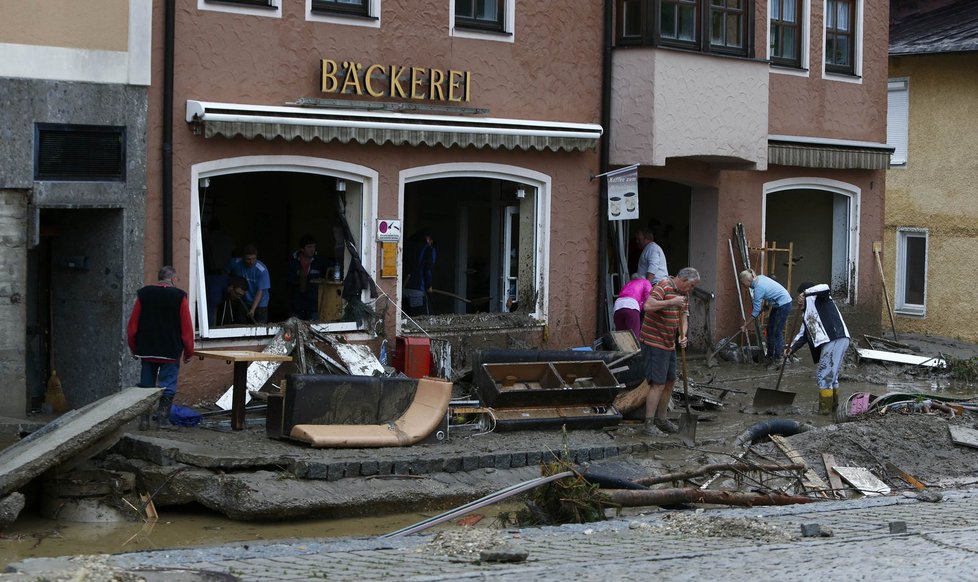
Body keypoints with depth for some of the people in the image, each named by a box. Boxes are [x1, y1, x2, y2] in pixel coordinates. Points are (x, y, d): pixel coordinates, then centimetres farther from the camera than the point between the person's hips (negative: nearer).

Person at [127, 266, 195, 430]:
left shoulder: (143, 294, 2)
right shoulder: (179, 296, -7)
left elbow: (132, 325, 5)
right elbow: (187, 328, -7)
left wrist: (133, 348, 16)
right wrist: (188, 352, 2)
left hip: (146, 350, 3)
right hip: (171, 352, -3)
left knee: (146, 385, 11)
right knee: (167, 386, 5)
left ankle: (144, 419, 9)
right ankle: (163, 418, 2)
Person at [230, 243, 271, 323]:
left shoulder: (262, 269, -24)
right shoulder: (236, 265, -12)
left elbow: (260, 291, -23)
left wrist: (253, 309, -30)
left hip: (259, 304, -3)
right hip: (244, 303, 3)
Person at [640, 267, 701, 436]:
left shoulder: (684, 294, 13)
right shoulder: (663, 286, -16)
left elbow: (683, 317, 10)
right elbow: (648, 306, -30)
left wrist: (682, 335, -8)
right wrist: (671, 302, -32)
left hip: (669, 344, 9)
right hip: (654, 343, -9)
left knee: (670, 382, 15)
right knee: (658, 384, -11)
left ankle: (661, 419, 27)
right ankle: (649, 425, -8)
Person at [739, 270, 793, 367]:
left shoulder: (758, 288, -25)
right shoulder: (759, 278, 0)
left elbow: (755, 312, -20)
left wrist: (745, 325, -13)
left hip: (784, 304, -10)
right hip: (778, 304, 10)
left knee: (777, 332, -8)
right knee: (770, 329, 14)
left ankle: (777, 359, -3)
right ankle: (770, 354, 23)